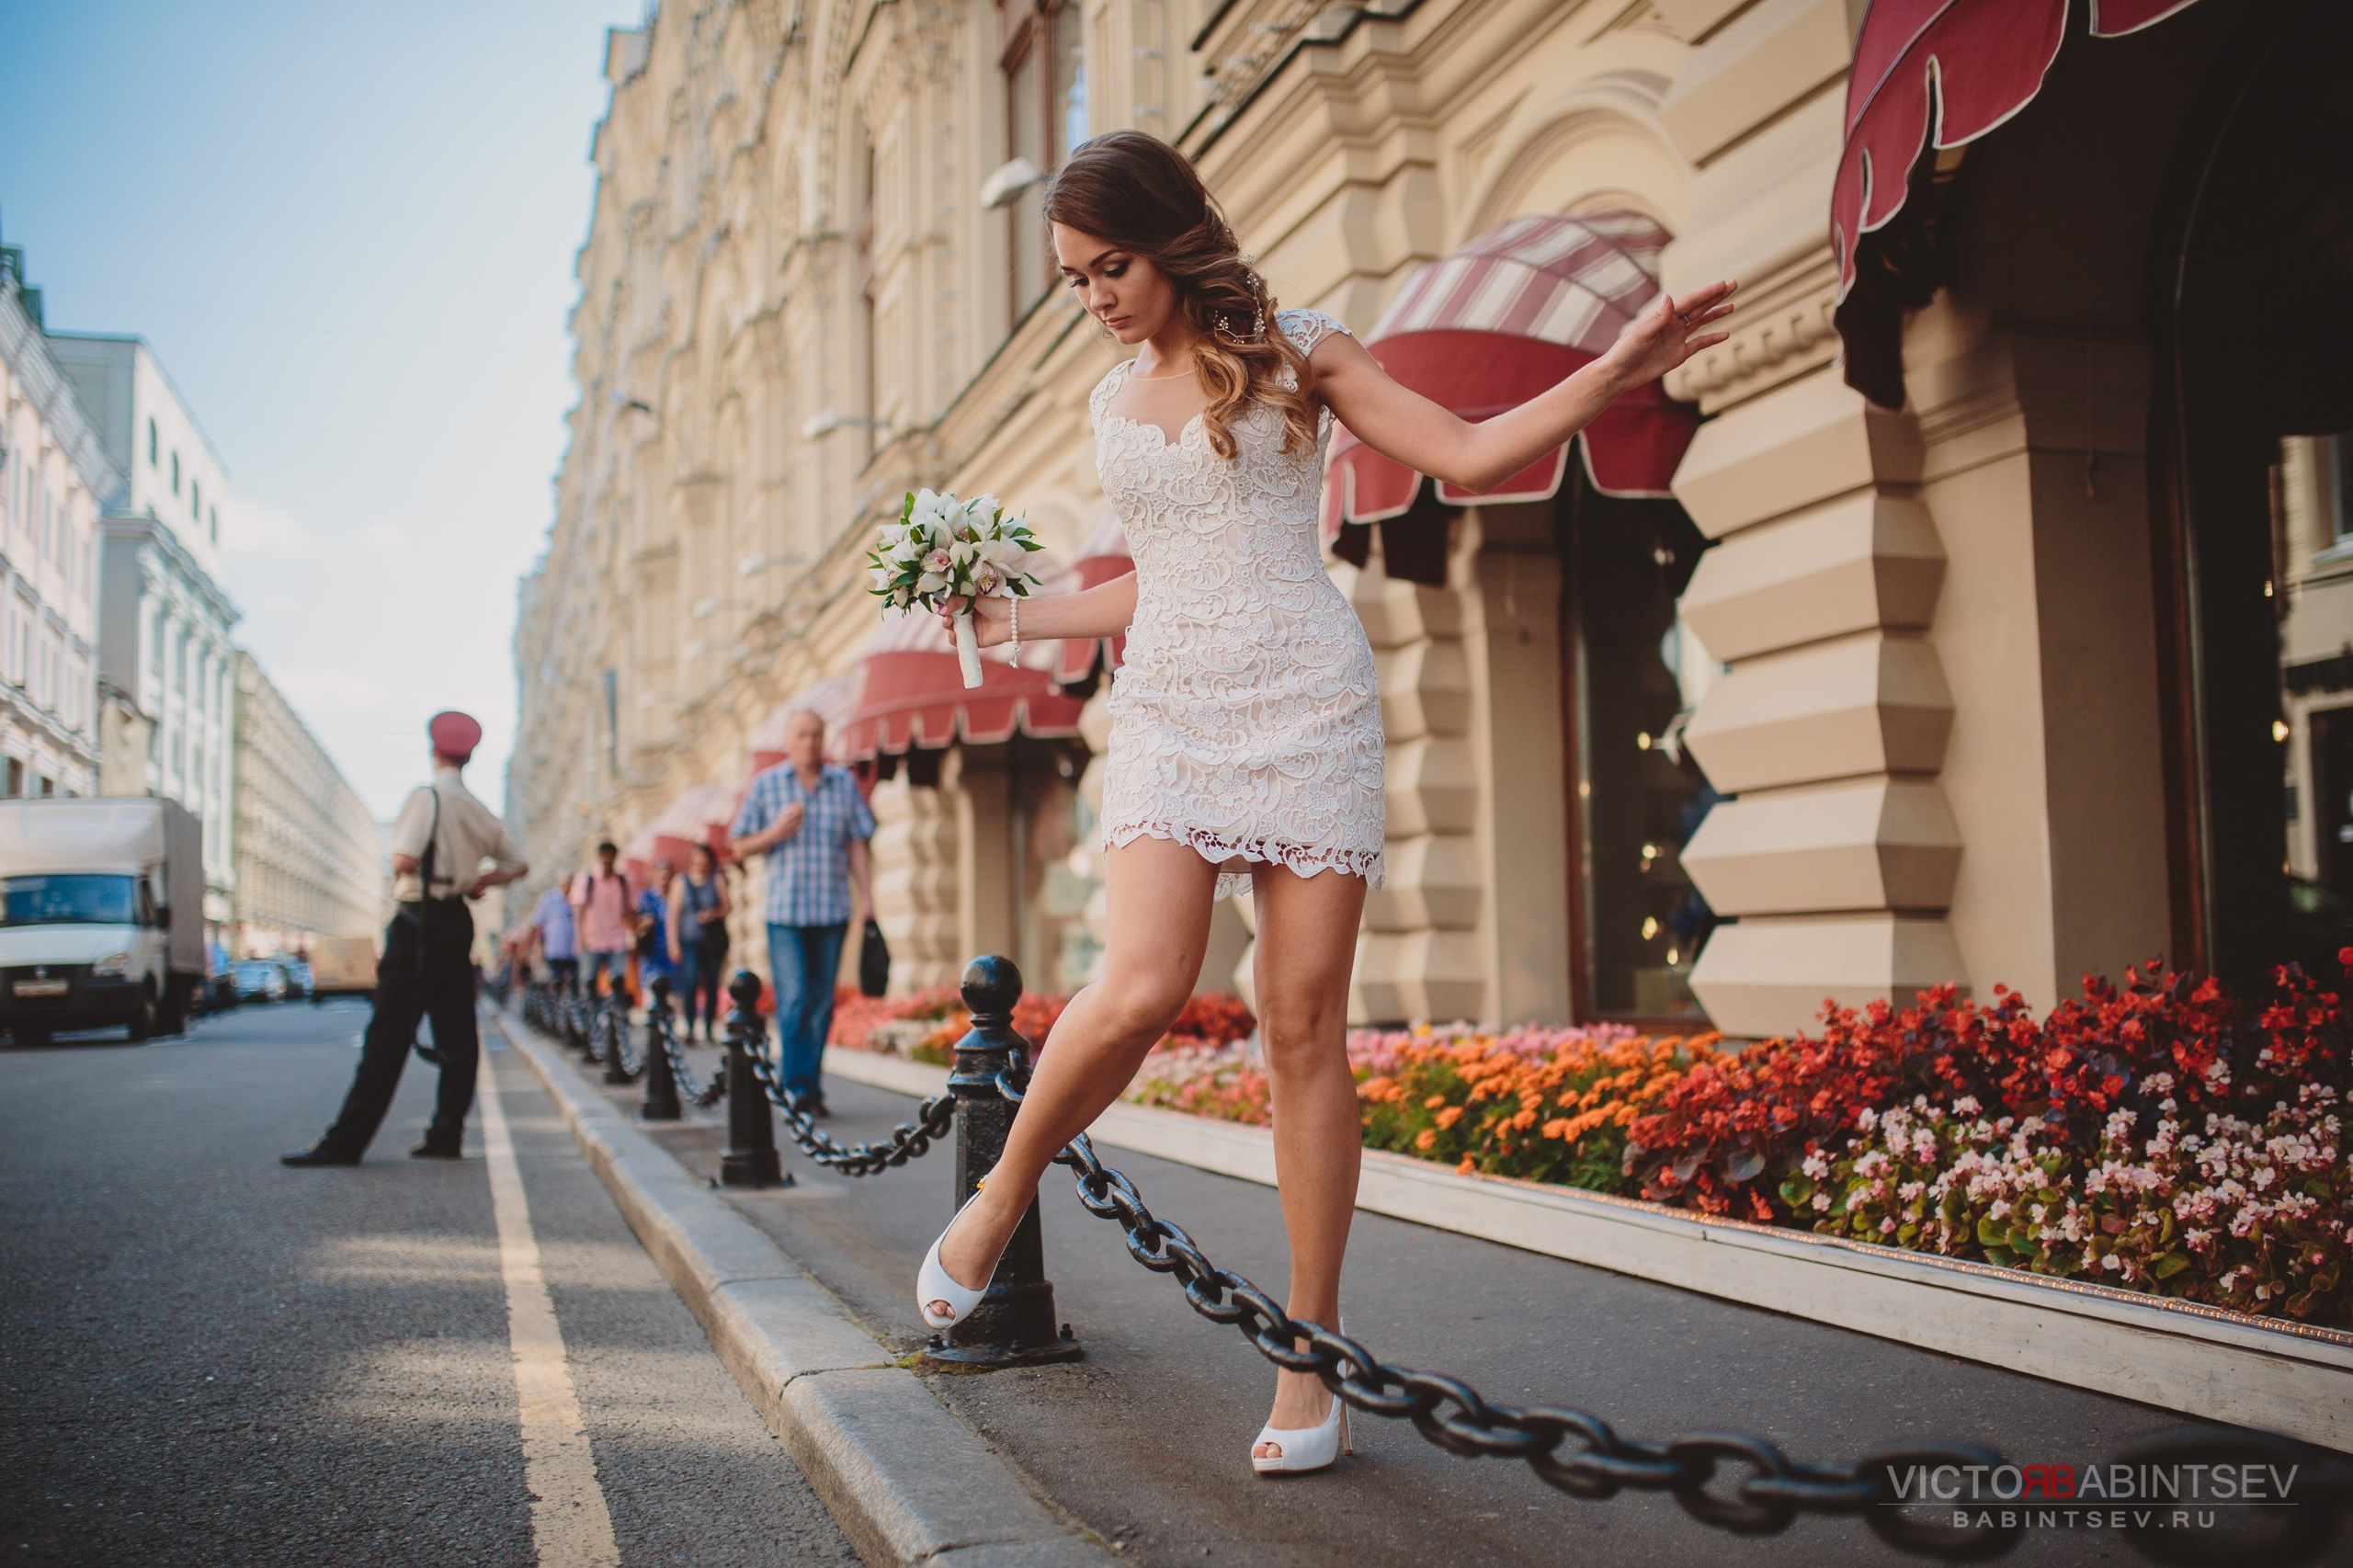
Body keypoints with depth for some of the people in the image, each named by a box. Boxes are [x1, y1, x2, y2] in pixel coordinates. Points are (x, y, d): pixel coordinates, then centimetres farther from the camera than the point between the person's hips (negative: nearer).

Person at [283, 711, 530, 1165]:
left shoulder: (427, 797, -9)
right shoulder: (479, 811, 11)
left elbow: (406, 860, -20)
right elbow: (517, 865, 19)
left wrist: (397, 864, 0)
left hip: (417, 920, -7)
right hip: (458, 920, 7)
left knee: (388, 1034, -7)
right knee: (457, 1035, 8)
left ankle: (345, 1143, -6)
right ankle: (447, 1137, 9)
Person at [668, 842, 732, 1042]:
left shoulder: (717, 879, 7)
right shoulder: (682, 881, 7)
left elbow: (729, 906, 7)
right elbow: (673, 913, 5)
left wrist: (714, 913, -13)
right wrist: (673, 943, -1)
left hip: (714, 941, 1)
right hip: (690, 941, -1)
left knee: (712, 985, 2)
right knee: (691, 981, -17)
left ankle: (708, 1029, 10)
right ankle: (689, 1027, -14)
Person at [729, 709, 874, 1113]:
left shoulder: (844, 783, 7)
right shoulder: (765, 786, 4)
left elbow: (856, 847, 9)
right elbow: (740, 847, 6)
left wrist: (868, 899, 3)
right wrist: (776, 832, -12)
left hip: (832, 912, 2)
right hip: (785, 912, -2)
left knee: (821, 1003, 6)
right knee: (793, 999, -12)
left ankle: (812, 1087, 14)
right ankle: (798, 1087, -10)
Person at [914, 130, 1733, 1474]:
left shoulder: (1297, 354, 6)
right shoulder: (1115, 403, 18)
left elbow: (1471, 455, 1)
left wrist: (1618, 373, -9)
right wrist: (1017, 620, 26)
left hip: (1306, 705, -2)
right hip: (1170, 711, 3)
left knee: (1305, 1023, -5)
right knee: (1142, 990, -20)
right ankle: (1005, 1191, 7)